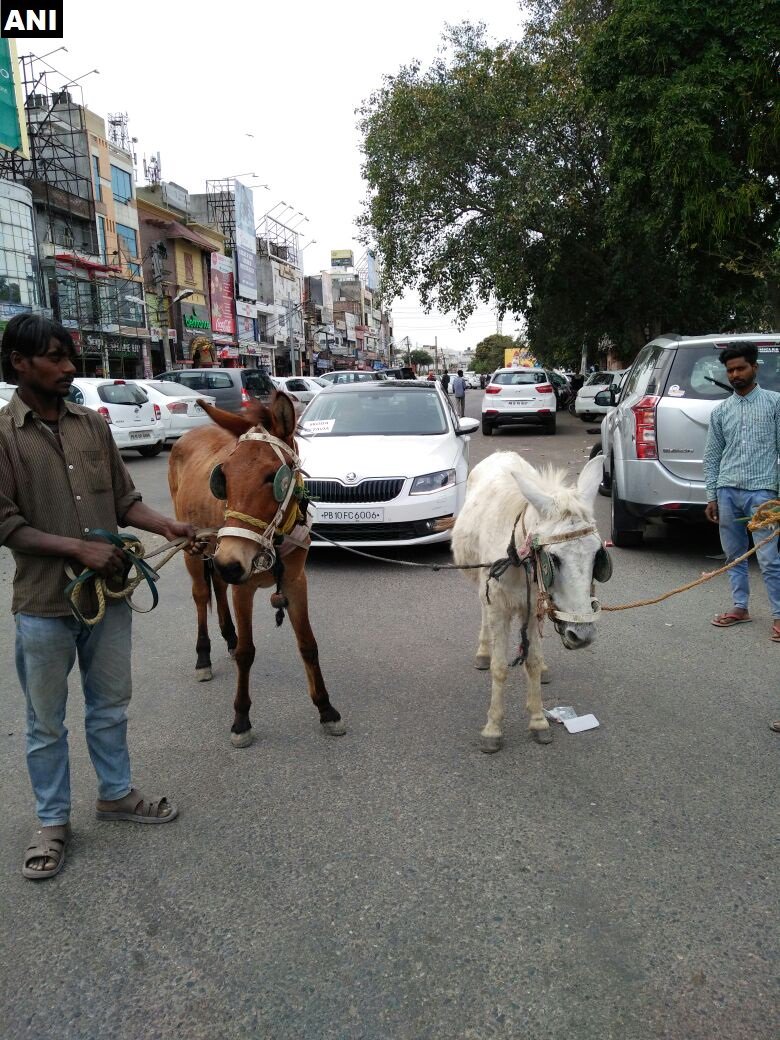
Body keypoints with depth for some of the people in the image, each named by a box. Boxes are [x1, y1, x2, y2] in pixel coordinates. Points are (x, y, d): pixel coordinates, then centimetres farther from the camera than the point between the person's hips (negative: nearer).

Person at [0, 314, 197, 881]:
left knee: (110, 705, 19)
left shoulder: (93, 424, 3)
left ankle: (116, 793, 39)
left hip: (109, 593, 4)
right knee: (47, 721, 12)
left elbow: (125, 499, 7)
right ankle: (53, 822, 31)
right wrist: (80, 548, -20)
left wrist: (167, 525, -10)